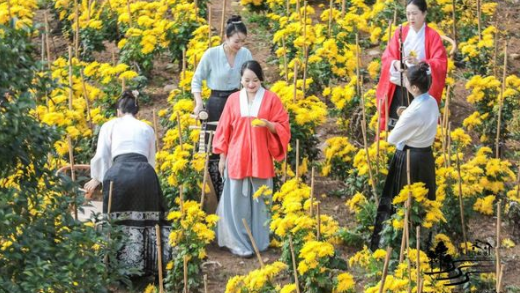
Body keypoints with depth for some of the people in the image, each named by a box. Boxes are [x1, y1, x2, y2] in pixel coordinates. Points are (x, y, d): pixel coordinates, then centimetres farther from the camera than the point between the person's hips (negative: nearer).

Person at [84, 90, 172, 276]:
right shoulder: (147, 128, 29)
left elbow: (101, 156, 12)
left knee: (119, 221, 5)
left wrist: (97, 179, 26)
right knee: (147, 218, 10)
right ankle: (148, 265, 9)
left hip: (119, 173, -2)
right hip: (145, 173, 2)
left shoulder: (110, 126, 22)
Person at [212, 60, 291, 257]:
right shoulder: (233, 100, 4)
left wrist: (268, 124, -20)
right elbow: (224, 130, 8)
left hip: (261, 160, -1)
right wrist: (222, 157, 5)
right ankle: (238, 243, 2)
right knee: (237, 202, -1)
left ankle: (259, 241, 13)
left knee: (260, 201, 5)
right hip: (237, 159, 1)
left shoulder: (271, 99, 0)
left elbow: (283, 127, 1)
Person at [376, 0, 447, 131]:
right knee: (395, 125, 1)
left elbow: (441, 63, -11)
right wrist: (396, 63, -23)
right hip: (399, 87, 3)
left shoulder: (433, 36, -3)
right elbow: (387, 57, 2)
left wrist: (419, 62, -30)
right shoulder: (400, 32, 5)